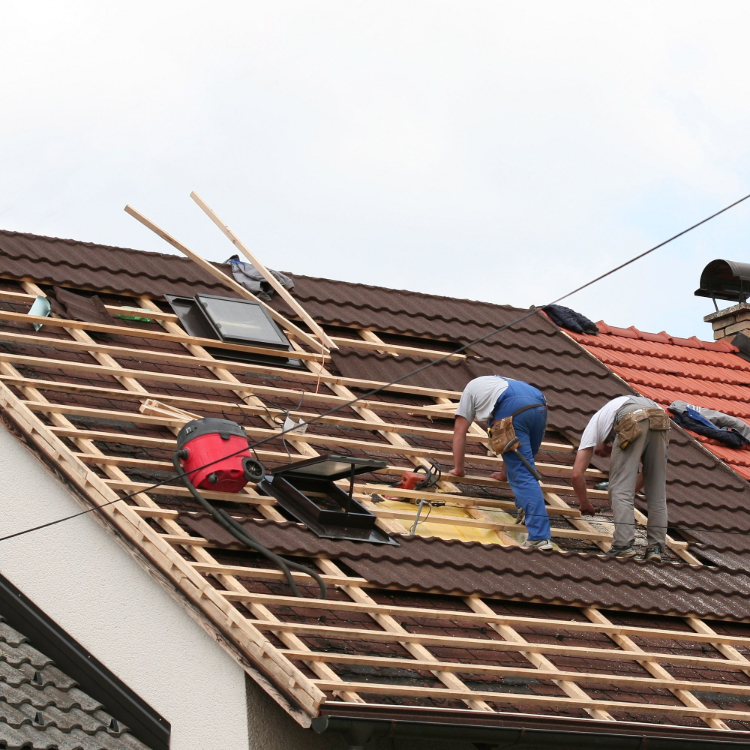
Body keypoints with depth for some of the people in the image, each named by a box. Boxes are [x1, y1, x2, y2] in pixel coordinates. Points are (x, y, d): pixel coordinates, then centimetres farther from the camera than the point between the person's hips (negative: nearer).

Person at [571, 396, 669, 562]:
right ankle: (655, 547, 9)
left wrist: (584, 504, 35)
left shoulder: (594, 425, 31)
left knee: (620, 487, 1)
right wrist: (630, 493, 45)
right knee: (657, 491, 12)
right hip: (661, 420, 5)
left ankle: (624, 543, -10)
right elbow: (649, 471, 42)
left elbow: (577, 473, 21)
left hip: (632, 423, -5)